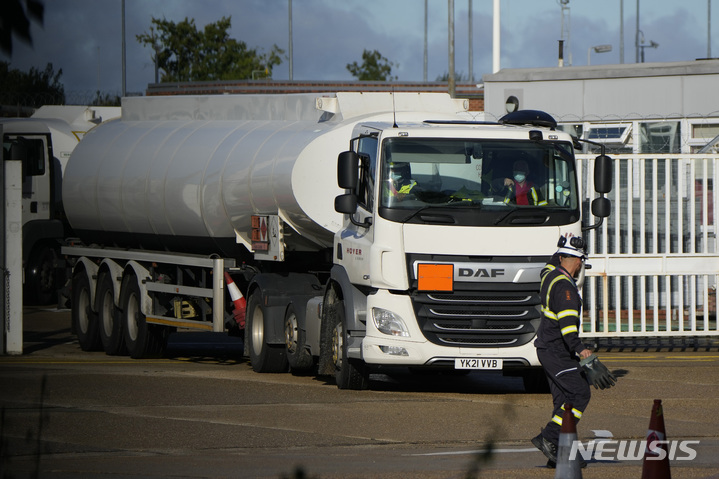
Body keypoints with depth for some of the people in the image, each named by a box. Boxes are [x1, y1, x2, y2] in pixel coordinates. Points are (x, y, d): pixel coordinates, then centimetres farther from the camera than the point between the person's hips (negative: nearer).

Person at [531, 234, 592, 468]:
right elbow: (567, 320, -31)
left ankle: (560, 454, 6)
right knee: (580, 394, -13)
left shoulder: (549, 274, 9)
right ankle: (548, 438, -17)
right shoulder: (564, 286, -20)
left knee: (564, 399, 8)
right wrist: (579, 349, -39)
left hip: (549, 349, 10)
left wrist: (562, 249, 50)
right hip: (556, 350, -10)